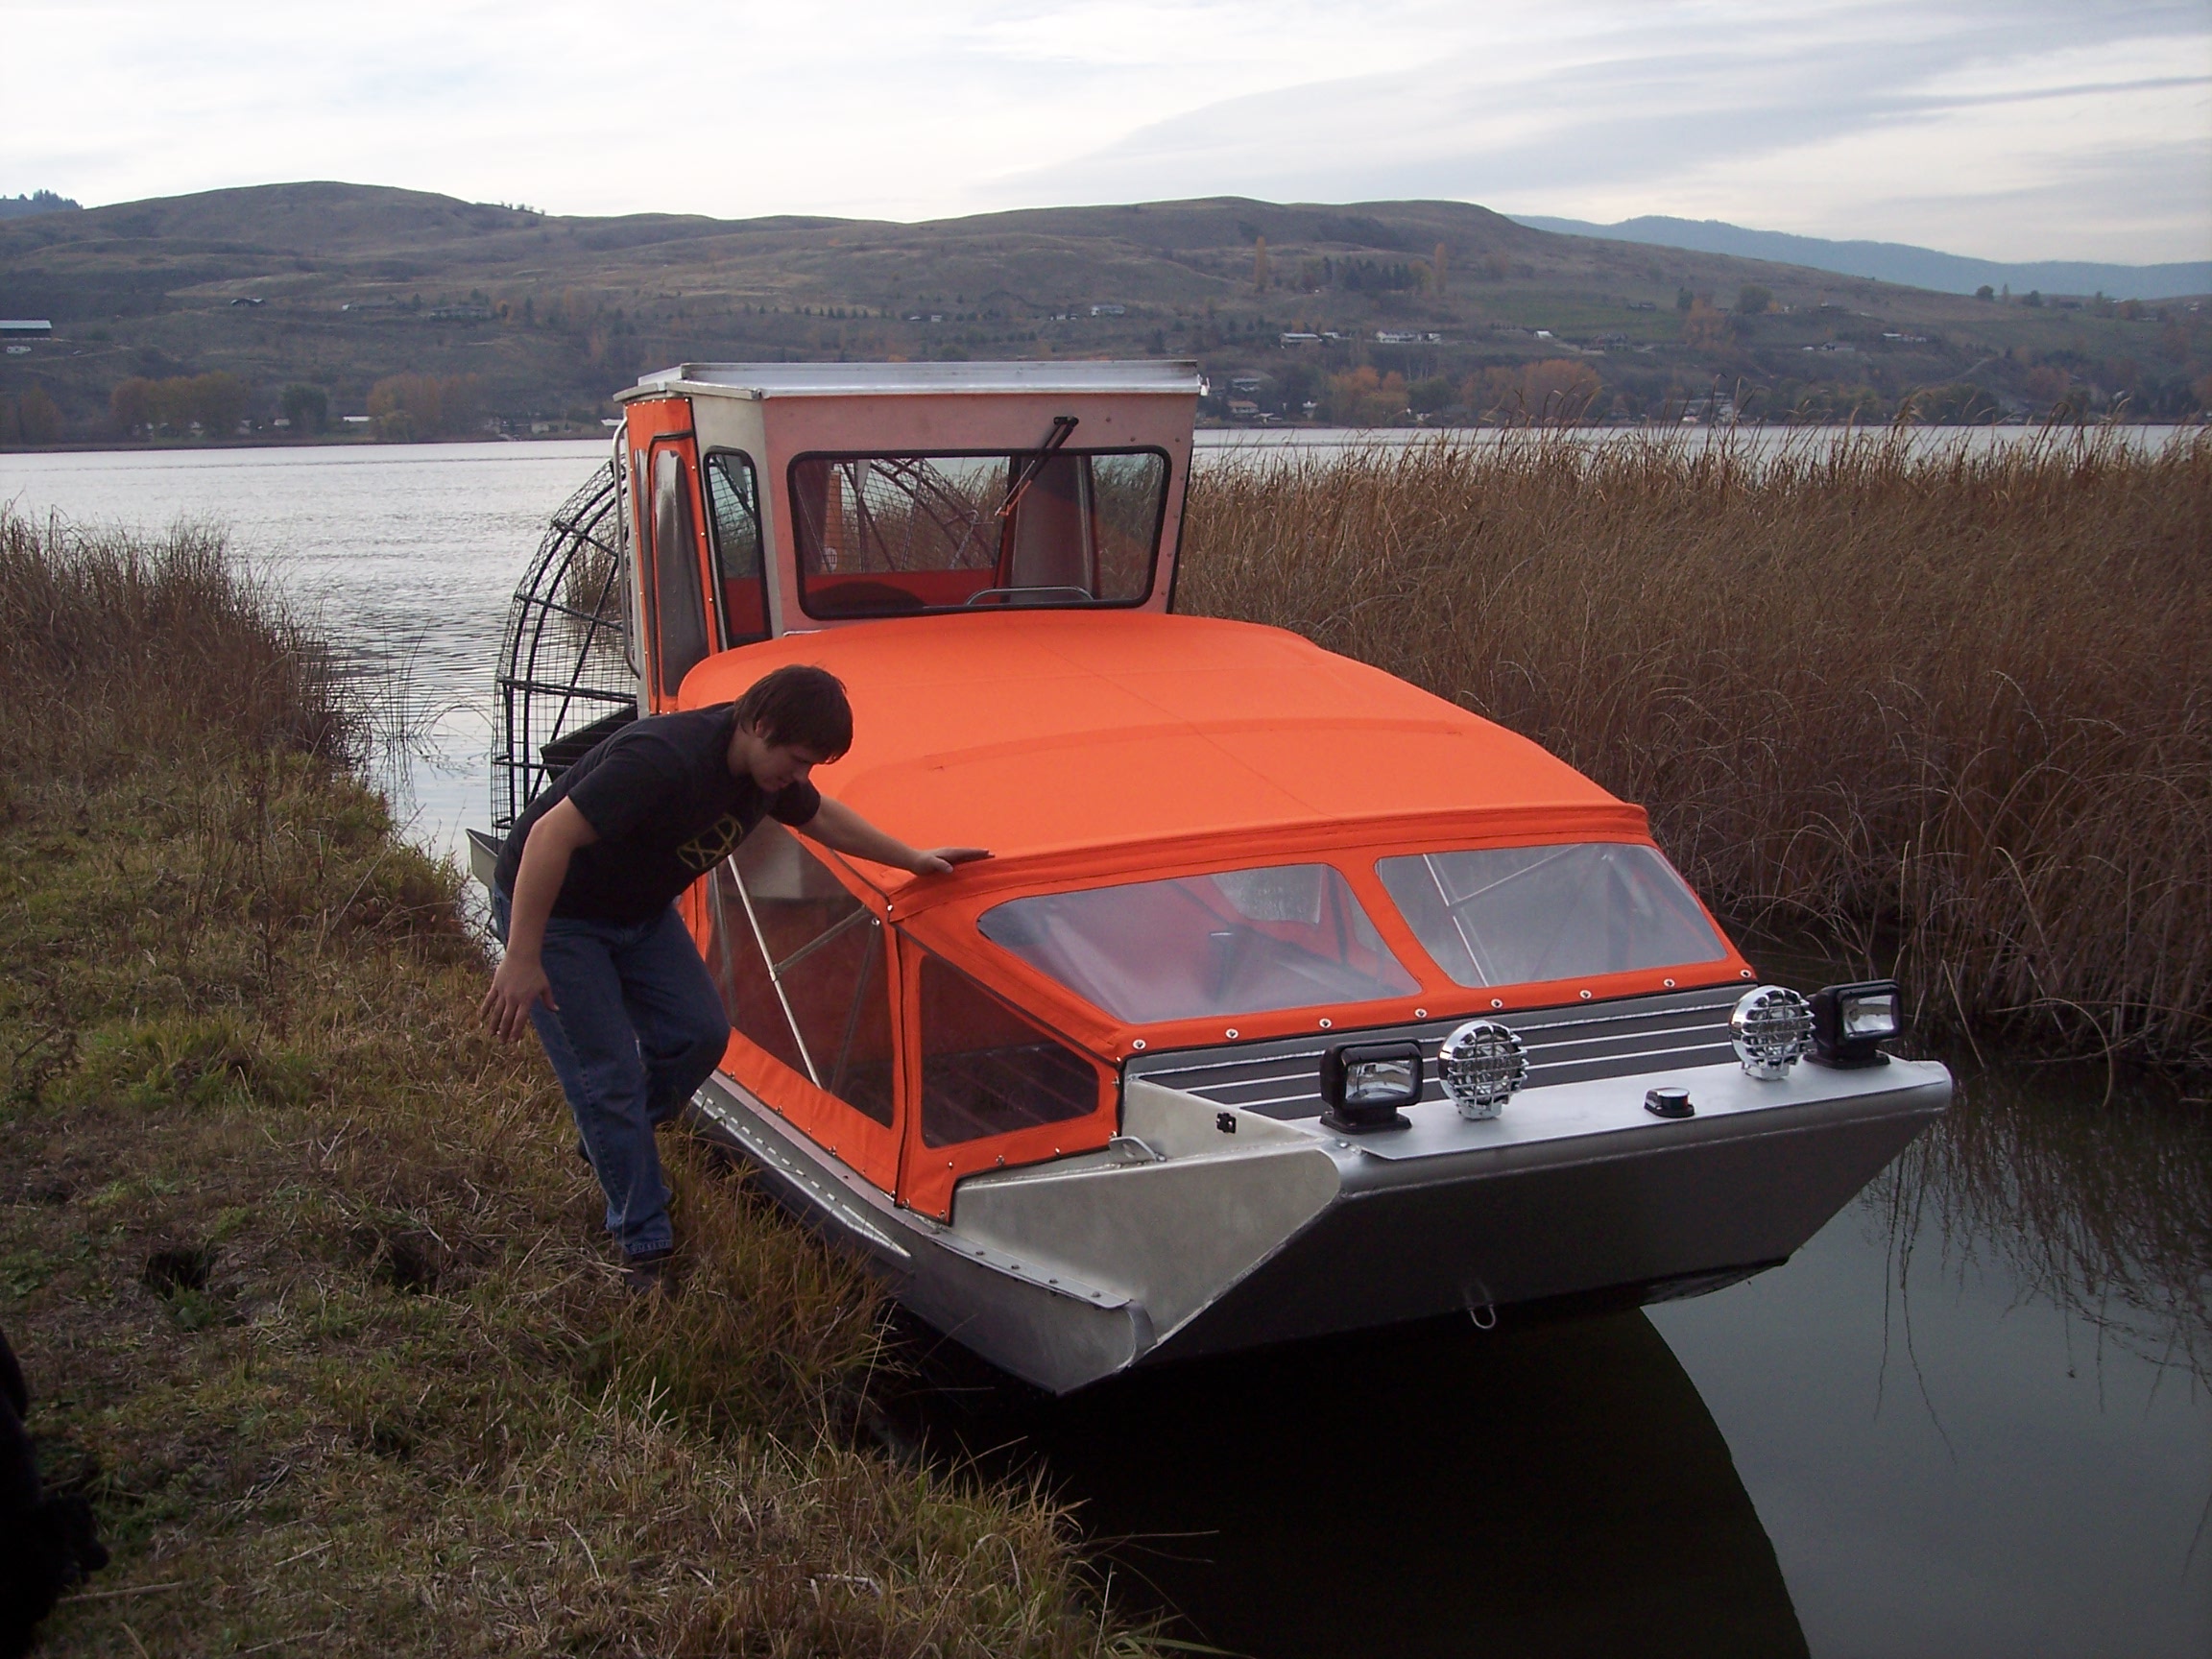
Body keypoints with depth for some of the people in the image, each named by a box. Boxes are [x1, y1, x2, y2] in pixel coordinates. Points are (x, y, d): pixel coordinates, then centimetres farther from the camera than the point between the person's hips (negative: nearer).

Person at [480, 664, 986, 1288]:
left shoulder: (766, 769, -8)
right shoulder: (664, 760, -36)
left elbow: (819, 816, 14)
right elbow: (550, 835, -38)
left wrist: (914, 859, 16)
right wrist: (522, 960, -38)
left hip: (639, 909, 8)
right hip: (554, 914, -8)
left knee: (700, 1033, 3)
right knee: (610, 1076, -8)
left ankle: (612, 1142, 28)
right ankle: (642, 1247, 4)